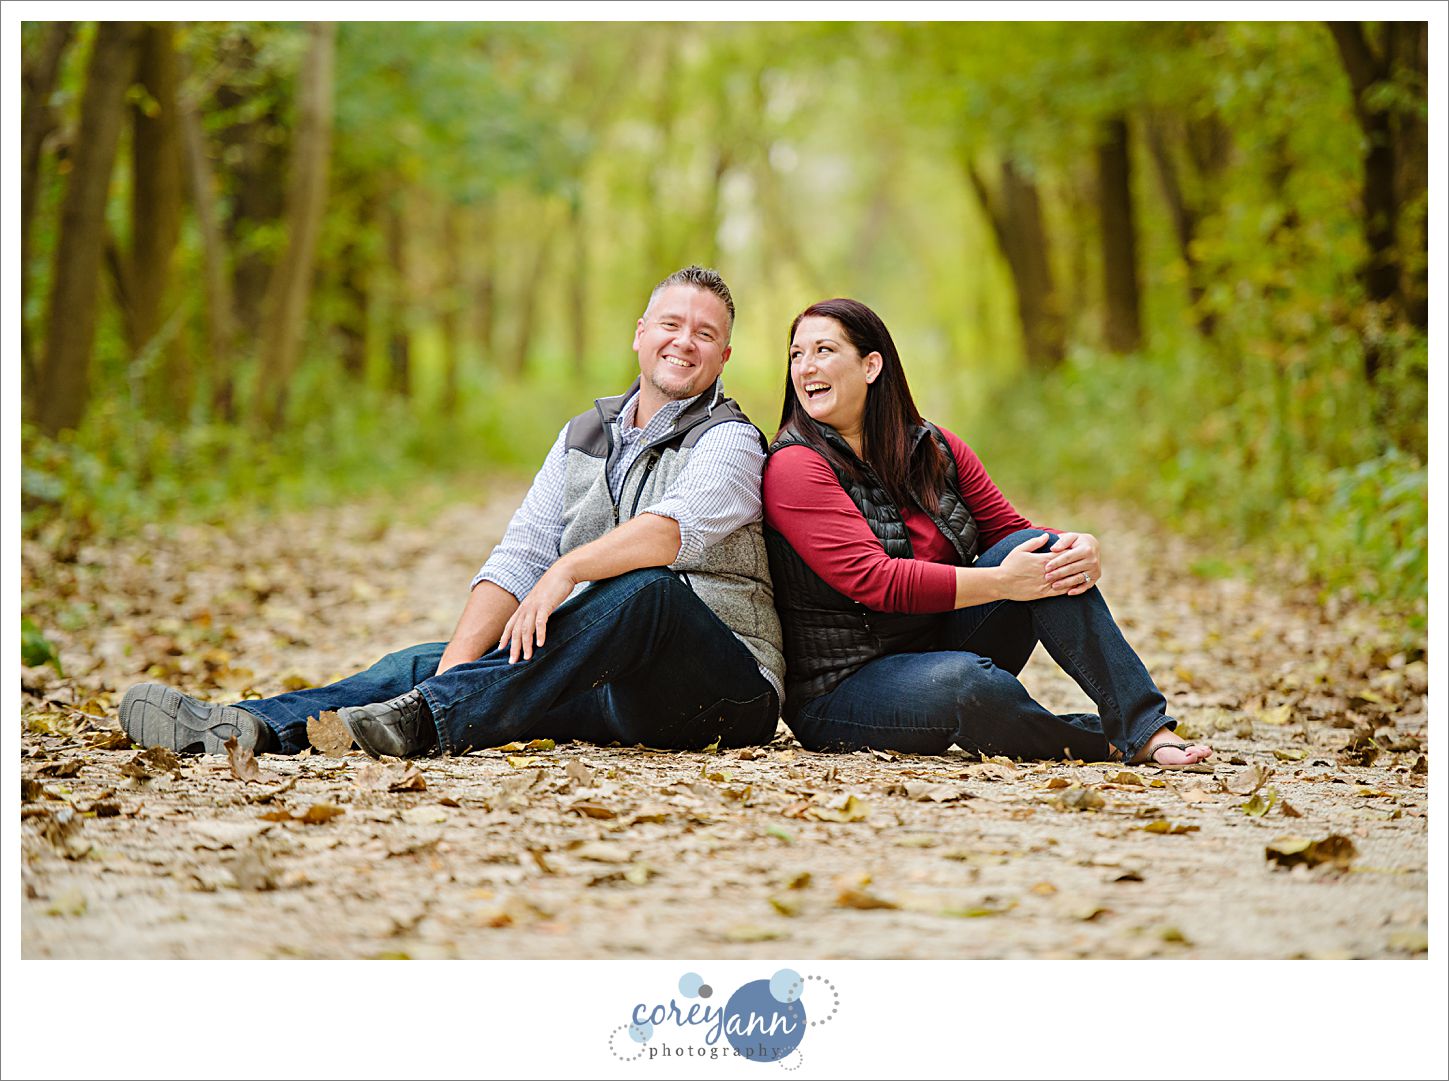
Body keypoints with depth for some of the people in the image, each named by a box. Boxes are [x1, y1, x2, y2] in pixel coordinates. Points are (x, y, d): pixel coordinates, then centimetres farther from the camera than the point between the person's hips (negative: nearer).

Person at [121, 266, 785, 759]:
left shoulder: (728, 442, -3)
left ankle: (426, 719, -45)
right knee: (426, 663, -10)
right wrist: (458, 662, -11)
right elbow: (519, 556, 6)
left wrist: (568, 568, -39)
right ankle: (250, 726, -32)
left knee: (640, 587, -36)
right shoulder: (585, 436, 16)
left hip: (726, 688, -6)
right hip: (606, 685, 6)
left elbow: (678, 526, -25)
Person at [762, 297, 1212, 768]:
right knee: (963, 680, -38)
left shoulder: (935, 449, 7)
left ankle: (1148, 730, -21)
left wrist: (1083, 549, -15)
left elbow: (1011, 531, 9)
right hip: (840, 689, -6)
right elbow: (871, 579, -22)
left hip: (942, 649, 6)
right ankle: (1108, 743, -15)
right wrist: (1000, 582, -28)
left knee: (1046, 553, -15)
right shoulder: (794, 468, -12)